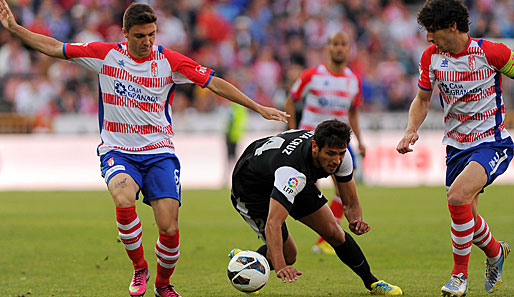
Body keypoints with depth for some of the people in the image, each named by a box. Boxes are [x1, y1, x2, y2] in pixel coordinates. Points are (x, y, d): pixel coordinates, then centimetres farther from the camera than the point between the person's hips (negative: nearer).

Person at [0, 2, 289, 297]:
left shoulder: (170, 61, -3)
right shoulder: (105, 54, -2)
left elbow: (215, 84, -1)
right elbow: (53, 48, 3)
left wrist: (259, 108, -3)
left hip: (159, 152, 1)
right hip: (118, 151, 0)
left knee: (169, 228, -12)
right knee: (124, 199, -33)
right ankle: (139, 268, -9)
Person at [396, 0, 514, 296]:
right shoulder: (432, 56, -2)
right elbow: (423, 99, 11)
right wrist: (412, 130, -5)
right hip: (456, 146, 6)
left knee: (458, 197, -26)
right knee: (466, 216, 9)